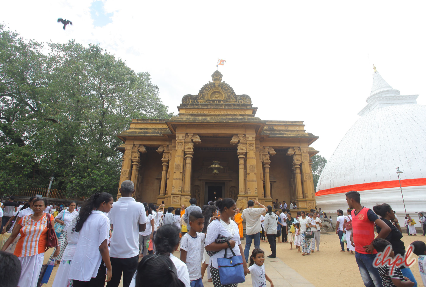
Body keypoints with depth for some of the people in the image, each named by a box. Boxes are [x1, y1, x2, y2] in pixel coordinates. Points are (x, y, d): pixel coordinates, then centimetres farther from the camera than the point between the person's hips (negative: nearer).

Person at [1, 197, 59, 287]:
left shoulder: (48, 218, -1)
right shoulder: (24, 219, 3)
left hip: (37, 254, -2)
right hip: (20, 253, 3)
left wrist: (57, 247, -1)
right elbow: (12, 236, 7)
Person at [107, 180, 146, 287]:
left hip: (114, 252, 3)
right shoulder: (139, 206, -12)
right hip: (131, 253, -2)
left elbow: (112, 227, 6)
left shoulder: (113, 206, -5)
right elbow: (143, 228, -2)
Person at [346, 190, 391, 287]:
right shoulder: (352, 213, 8)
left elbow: (386, 229, -21)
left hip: (369, 254, -7)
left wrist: (373, 245, -18)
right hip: (357, 253, 7)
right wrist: (352, 237, 10)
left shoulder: (367, 212, -15)